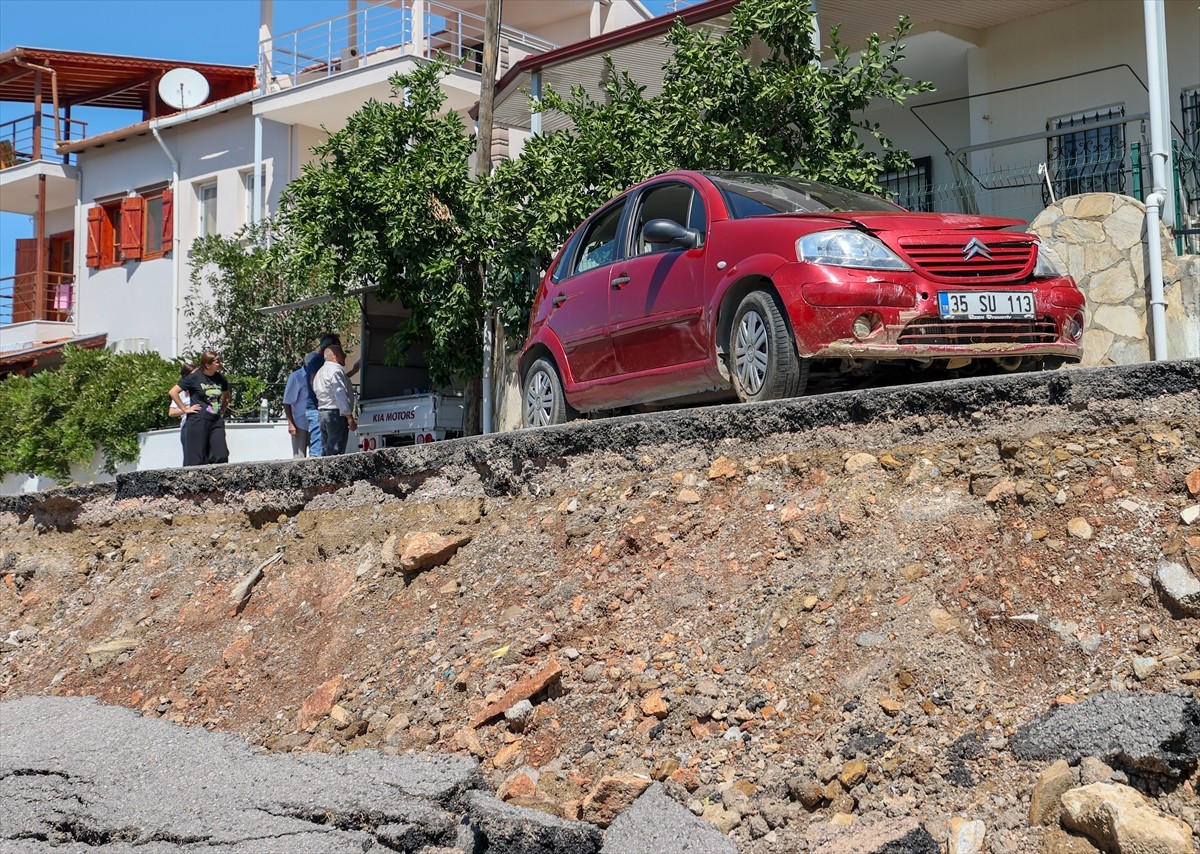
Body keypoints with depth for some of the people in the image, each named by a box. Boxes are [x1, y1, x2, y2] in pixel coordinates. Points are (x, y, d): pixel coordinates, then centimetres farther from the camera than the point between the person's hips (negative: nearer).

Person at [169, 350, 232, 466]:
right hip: (198, 422, -5)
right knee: (196, 460, -3)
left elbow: (227, 396, 28)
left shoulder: (220, 378, 9)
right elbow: (173, 392, -5)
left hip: (217, 422, 5)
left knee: (221, 457, -3)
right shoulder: (195, 377, -7)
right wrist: (185, 409, -7)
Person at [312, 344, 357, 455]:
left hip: (323, 413, 10)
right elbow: (341, 395, -17)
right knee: (336, 451, -12)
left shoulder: (320, 372, 21)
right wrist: (350, 418, -17)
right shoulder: (336, 370, -10)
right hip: (336, 414, -10)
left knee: (325, 451, 8)